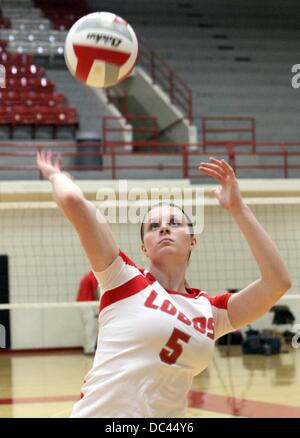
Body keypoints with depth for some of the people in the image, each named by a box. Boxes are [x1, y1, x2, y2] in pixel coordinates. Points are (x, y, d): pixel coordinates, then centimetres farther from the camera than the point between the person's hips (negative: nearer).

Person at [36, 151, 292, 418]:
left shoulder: (210, 310, 7)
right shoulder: (124, 279, -2)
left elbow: (278, 282, -5)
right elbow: (74, 201, -12)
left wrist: (238, 208, -3)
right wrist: (55, 175, 9)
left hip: (165, 414, 4)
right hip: (98, 411, -3)